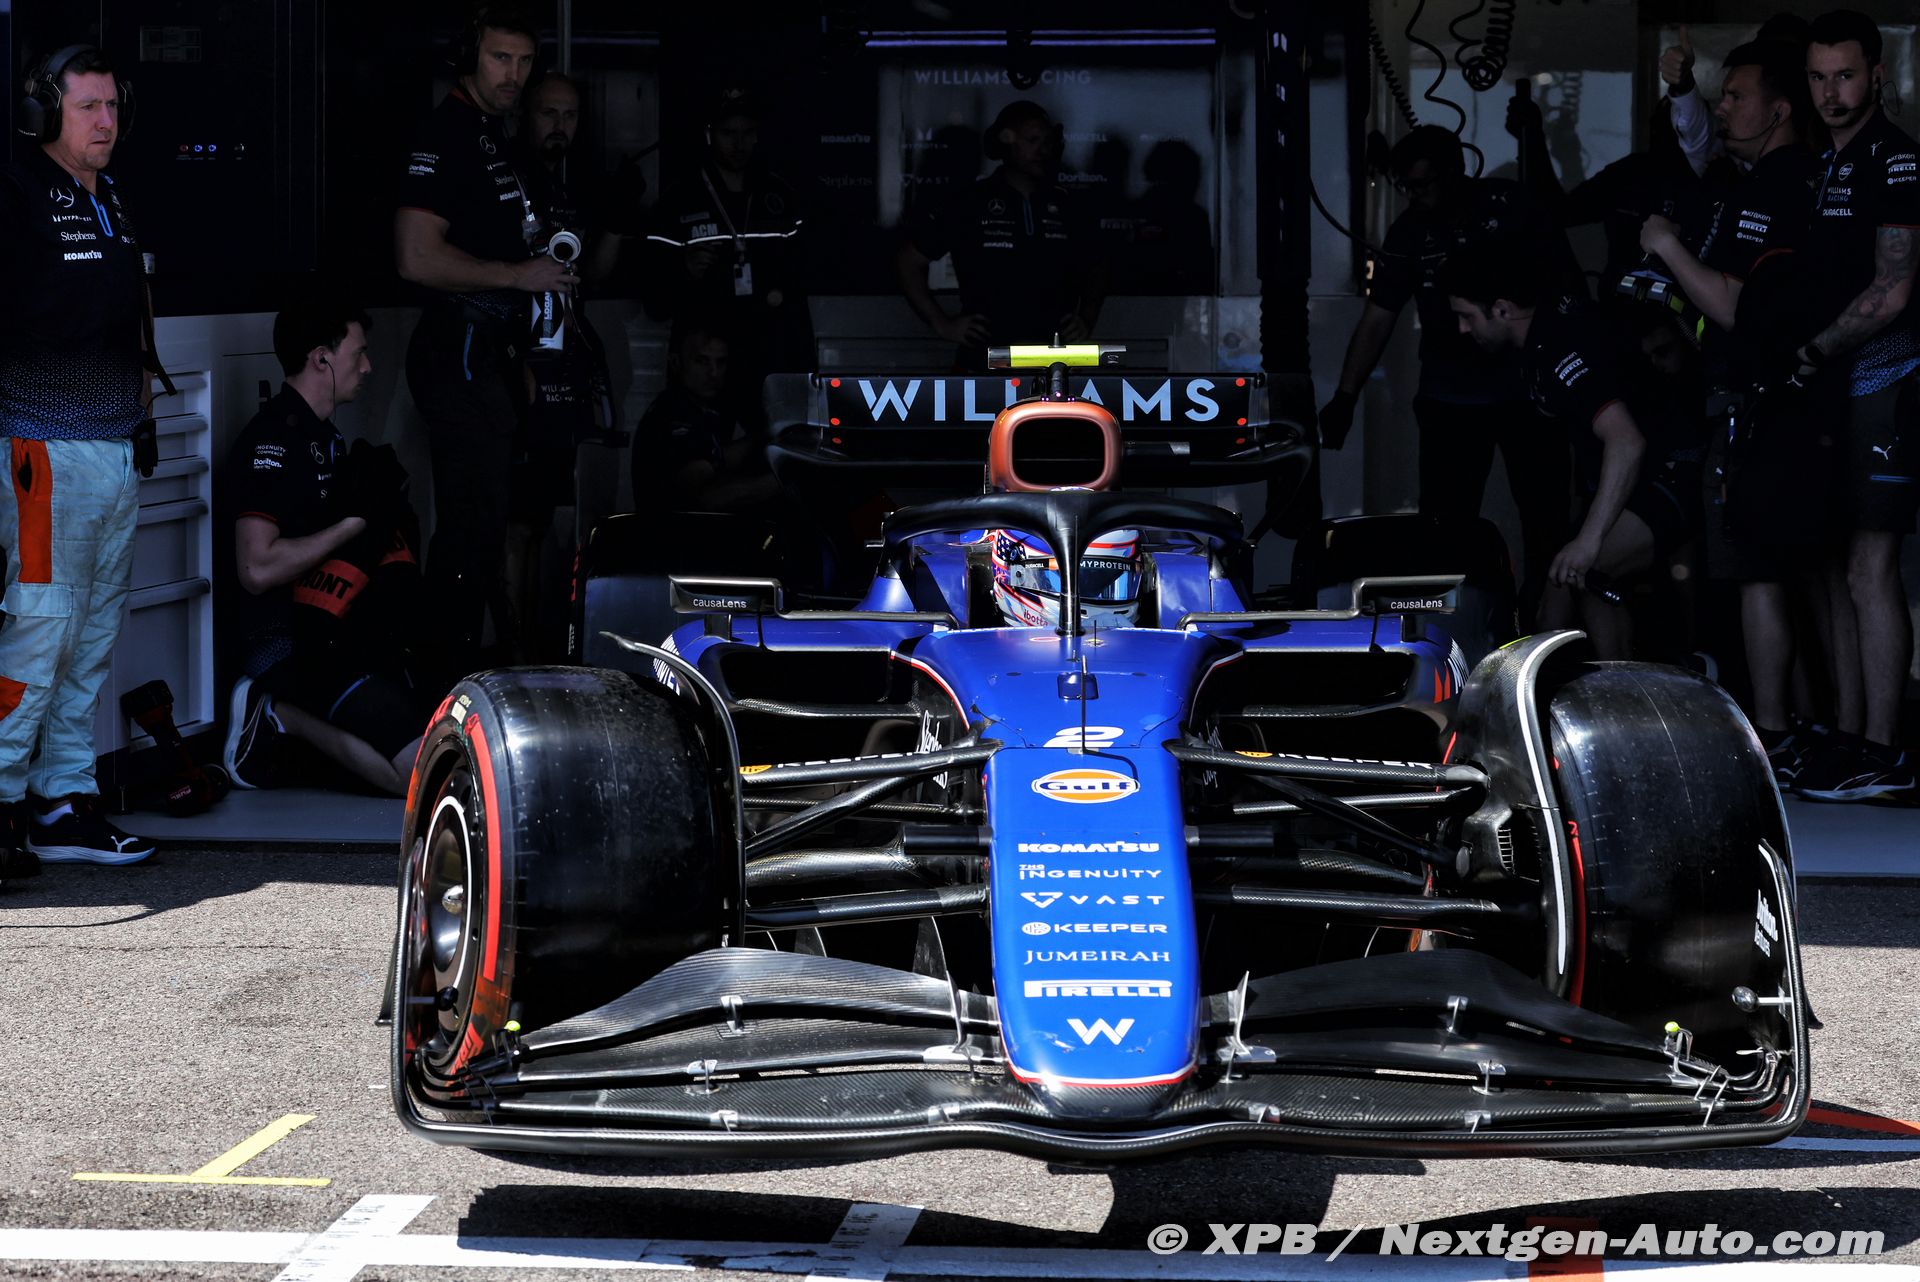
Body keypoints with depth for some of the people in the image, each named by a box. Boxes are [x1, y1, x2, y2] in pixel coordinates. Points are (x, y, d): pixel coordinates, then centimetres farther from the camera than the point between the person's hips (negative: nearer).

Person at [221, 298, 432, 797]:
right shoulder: (271, 440, -13)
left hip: (340, 639, 10)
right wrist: (353, 523, -16)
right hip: (290, 644, -10)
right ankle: (278, 714, -7)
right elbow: (258, 569, -23)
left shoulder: (323, 437, 20)